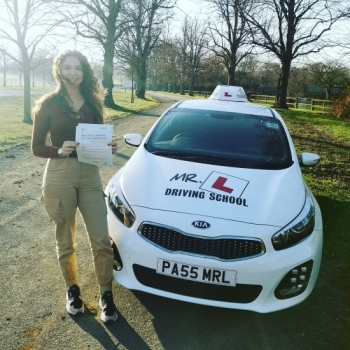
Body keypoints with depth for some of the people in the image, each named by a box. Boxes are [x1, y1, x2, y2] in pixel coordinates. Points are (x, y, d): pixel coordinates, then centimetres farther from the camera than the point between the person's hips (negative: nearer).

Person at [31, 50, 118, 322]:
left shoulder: (93, 102, 7)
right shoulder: (49, 104, -3)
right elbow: (37, 147, -2)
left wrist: (108, 147, -7)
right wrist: (60, 150, -21)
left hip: (90, 176, 3)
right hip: (59, 178, -2)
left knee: (101, 240, 3)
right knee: (66, 241, 12)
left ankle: (106, 294, 21)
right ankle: (72, 289, 35)